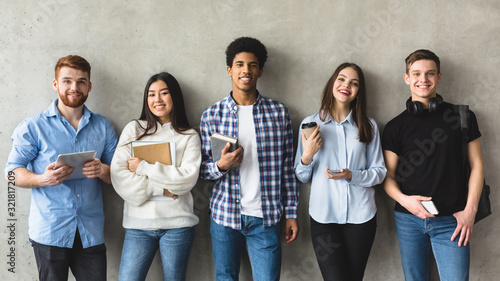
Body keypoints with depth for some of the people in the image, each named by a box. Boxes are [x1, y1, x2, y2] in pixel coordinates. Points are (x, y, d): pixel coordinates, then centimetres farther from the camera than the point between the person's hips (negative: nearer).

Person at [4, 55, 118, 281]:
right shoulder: (33, 127, 2)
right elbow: (13, 172, 0)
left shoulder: (103, 127, 11)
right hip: (49, 232, -2)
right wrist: (42, 179, -19)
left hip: (91, 234, 3)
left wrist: (103, 171, -10)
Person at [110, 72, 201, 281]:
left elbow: (188, 177, -9)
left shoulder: (189, 136, 6)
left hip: (177, 224, 0)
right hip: (139, 224, 1)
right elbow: (118, 175, -3)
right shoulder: (134, 129, 8)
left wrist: (143, 167, -9)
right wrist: (160, 189, -12)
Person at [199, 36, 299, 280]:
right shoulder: (211, 115, 0)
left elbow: (287, 168, 4)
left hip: (265, 217, 0)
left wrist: (291, 214, 2)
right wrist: (221, 165, -18)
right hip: (224, 214, 1)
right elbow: (202, 169, 4)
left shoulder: (279, 113, 1)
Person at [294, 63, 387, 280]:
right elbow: (301, 177, 5)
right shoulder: (310, 123, 2)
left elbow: (379, 172, 4)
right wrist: (307, 156, -15)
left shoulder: (368, 126, 4)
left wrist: (351, 175, -13)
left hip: (361, 215, 1)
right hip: (323, 216, -1)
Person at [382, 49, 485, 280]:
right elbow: (387, 176, 4)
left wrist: (470, 210, -4)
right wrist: (403, 199, -16)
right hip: (408, 219, 1)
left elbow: (476, 164, 5)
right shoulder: (395, 127, 4)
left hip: (451, 220, -1)